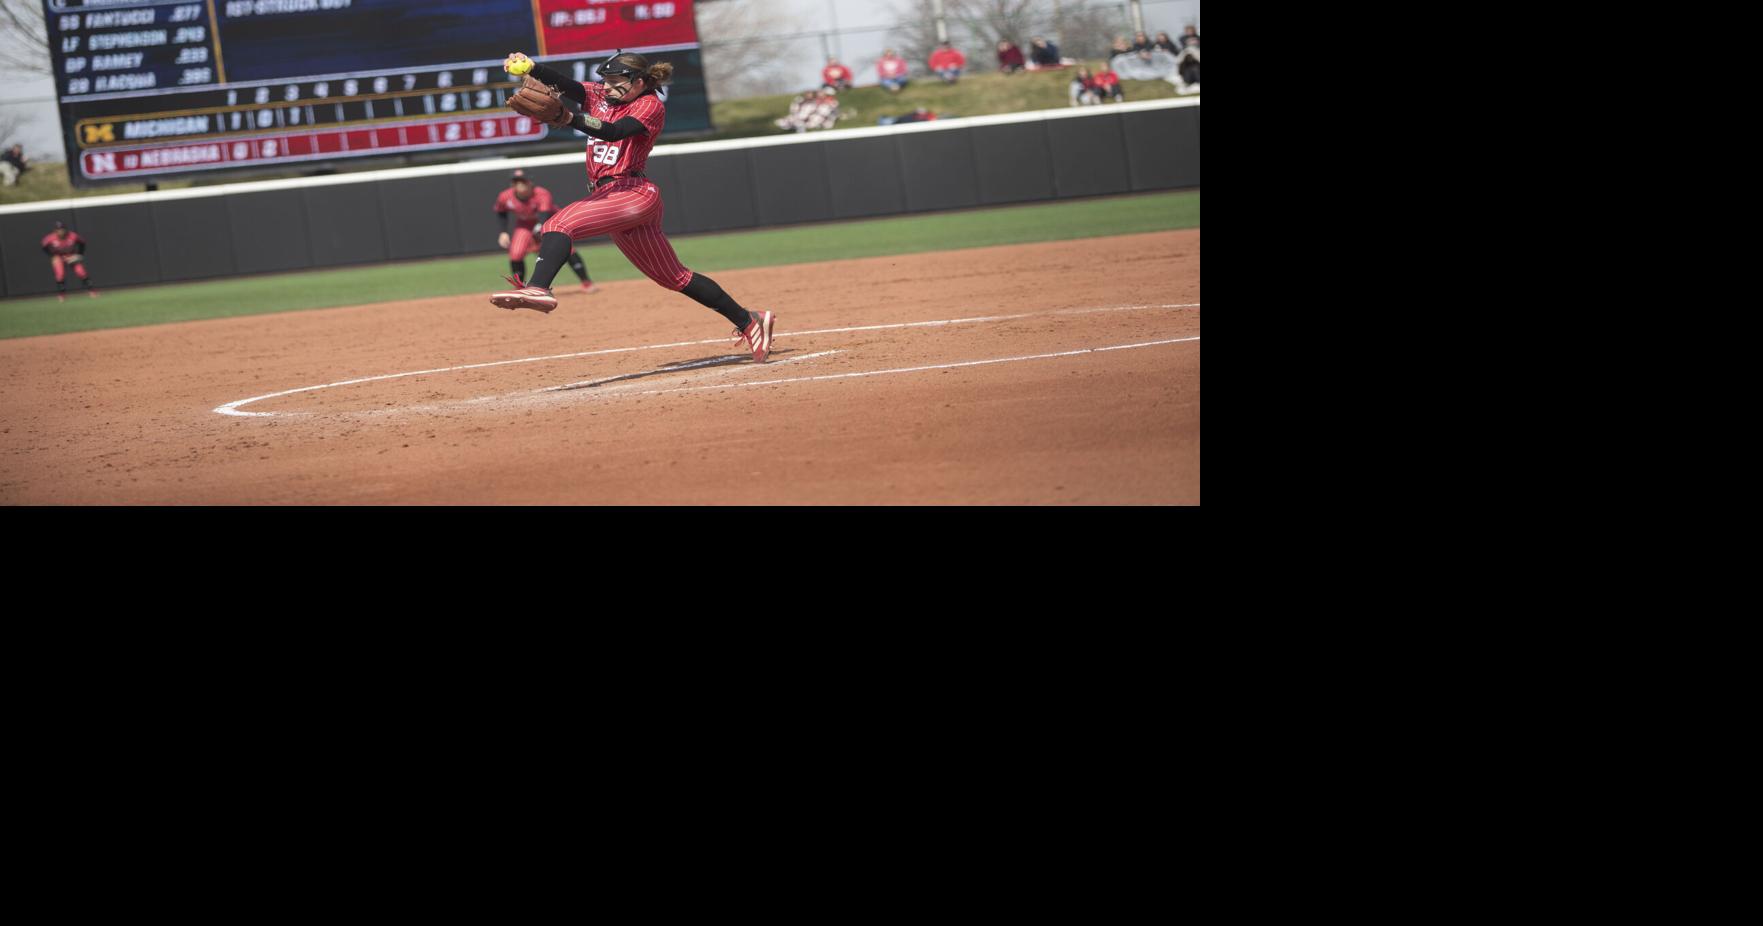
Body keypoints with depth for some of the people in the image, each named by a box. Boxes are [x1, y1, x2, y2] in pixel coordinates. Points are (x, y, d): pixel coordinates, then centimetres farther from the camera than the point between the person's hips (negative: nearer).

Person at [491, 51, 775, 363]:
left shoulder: (651, 105, -3)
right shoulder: (600, 96, 17)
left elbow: (614, 131, -22)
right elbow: (566, 85, -2)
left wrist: (567, 117, -36)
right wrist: (531, 66, -21)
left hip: (635, 194, -8)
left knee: (559, 224, -25)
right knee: (676, 278, 13)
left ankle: (538, 288, -48)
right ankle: (748, 323, 19)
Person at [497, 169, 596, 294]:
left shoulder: (542, 194, -35)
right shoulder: (505, 198, -22)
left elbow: (544, 217, -50)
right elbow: (501, 213, 0)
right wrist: (503, 232, -11)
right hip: (525, 225, 3)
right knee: (515, 254, -15)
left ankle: (586, 283, -15)